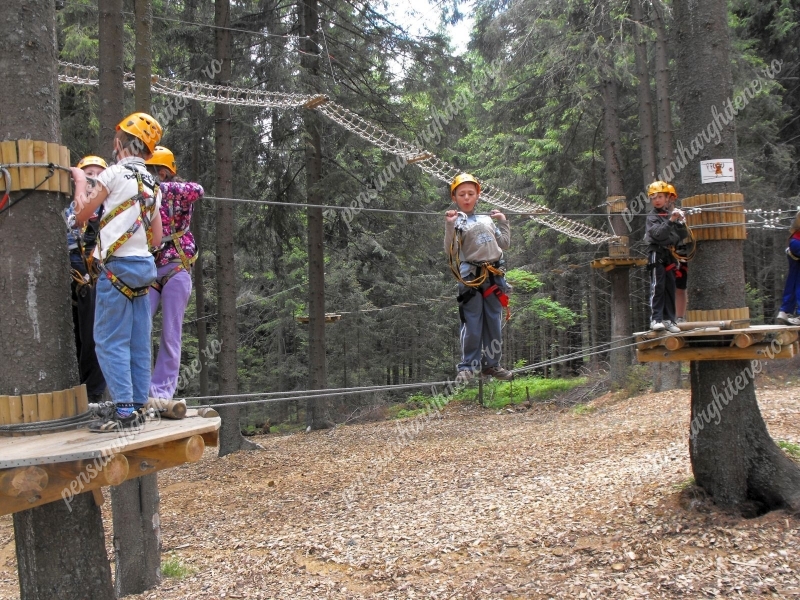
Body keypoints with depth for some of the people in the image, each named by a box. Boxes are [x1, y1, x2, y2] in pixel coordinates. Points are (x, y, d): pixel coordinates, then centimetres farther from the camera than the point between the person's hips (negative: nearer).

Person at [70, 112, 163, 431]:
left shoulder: (115, 173, -7)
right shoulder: (153, 185, 15)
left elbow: (81, 214, 0)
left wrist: (80, 182, 14)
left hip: (117, 265, -7)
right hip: (145, 265, 7)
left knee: (110, 341, -5)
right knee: (139, 342, 8)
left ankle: (124, 410, -9)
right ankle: (139, 407, 10)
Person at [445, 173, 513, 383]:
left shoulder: (487, 219, 16)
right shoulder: (456, 221, 1)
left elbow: (504, 244, 21)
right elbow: (450, 251, -10)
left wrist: (503, 222, 15)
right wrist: (450, 226, -20)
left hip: (494, 276, 5)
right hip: (471, 277, -5)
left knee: (494, 323, 8)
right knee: (472, 325, -6)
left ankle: (491, 364, 17)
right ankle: (467, 367, 2)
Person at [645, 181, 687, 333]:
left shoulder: (672, 214, 12)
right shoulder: (652, 217, -2)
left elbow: (683, 235, 10)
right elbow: (658, 234, -18)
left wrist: (681, 222, -7)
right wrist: (671, 221, -26)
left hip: (670, 256, 5)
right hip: (657, 255, -5)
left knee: (670, 289, 6)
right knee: (657, 287, -12)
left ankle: (668, 320, 10)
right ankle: (656, 319, -14)